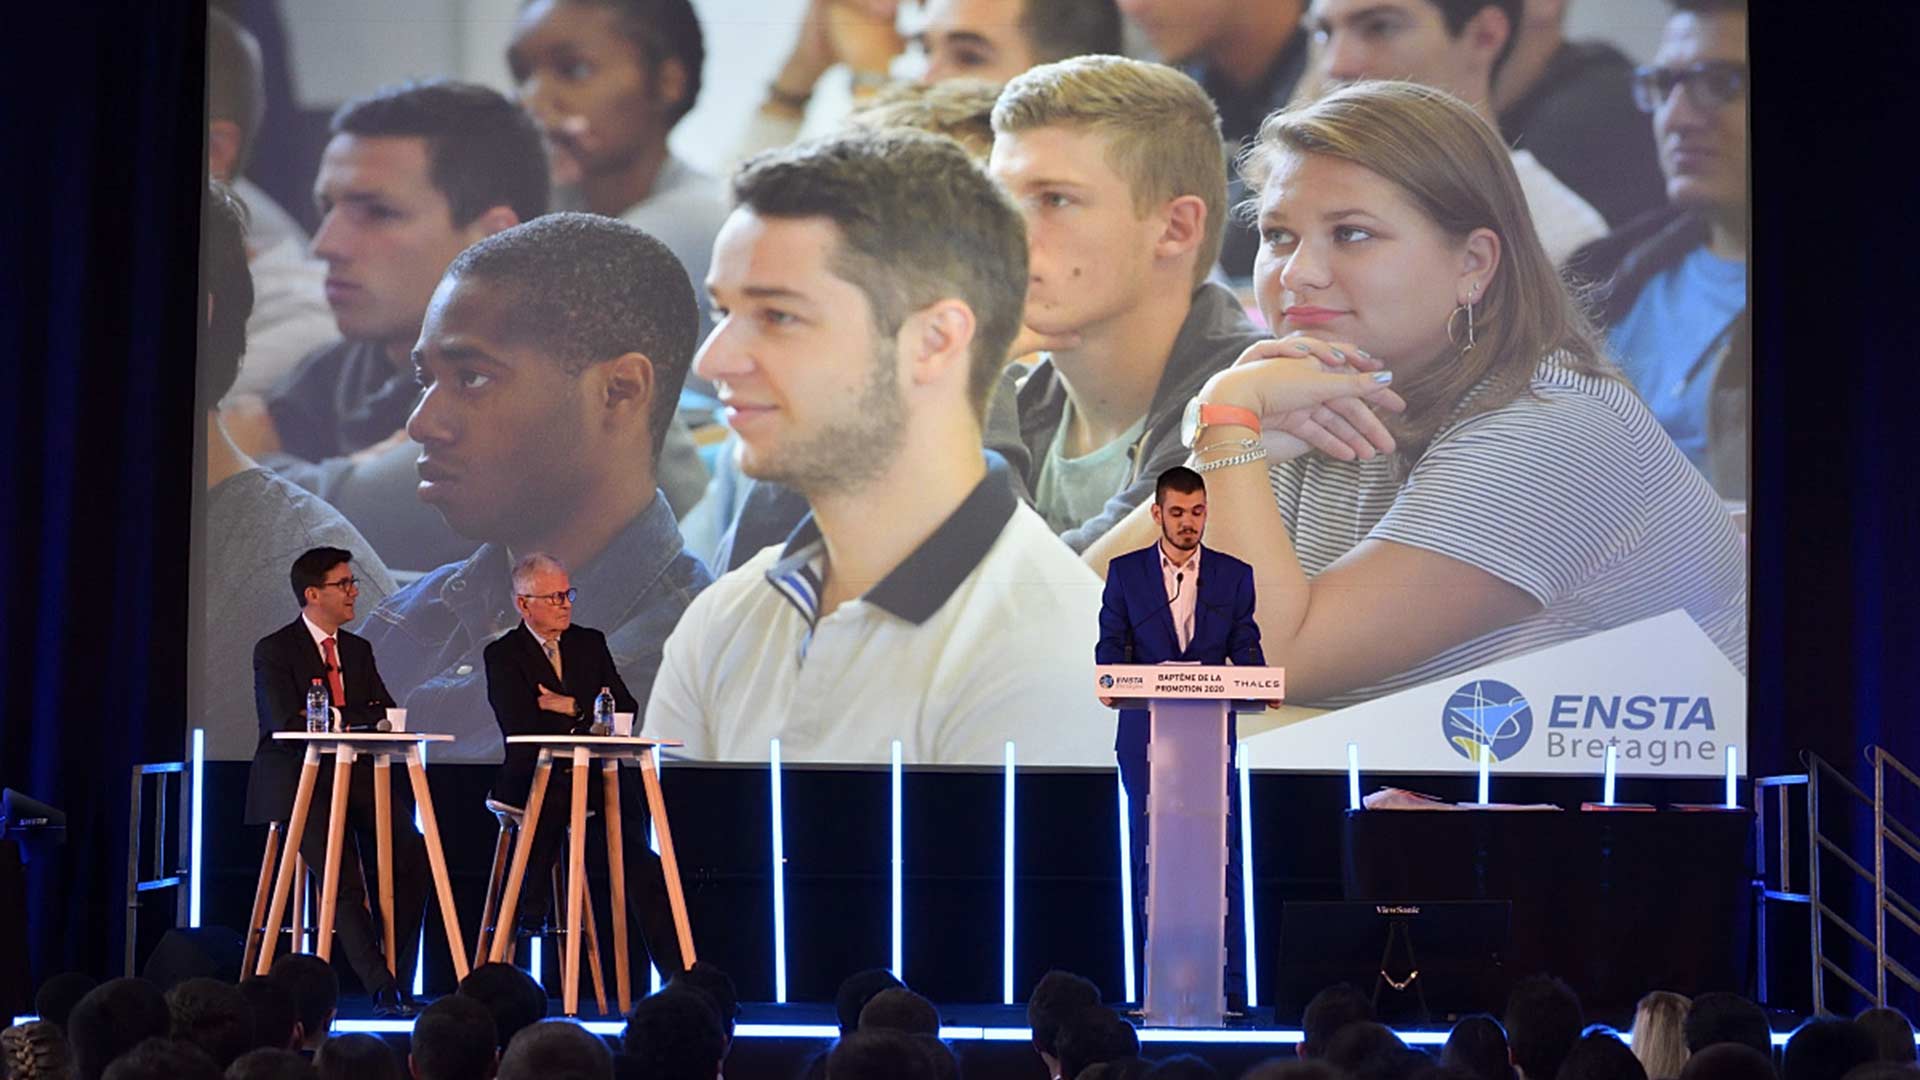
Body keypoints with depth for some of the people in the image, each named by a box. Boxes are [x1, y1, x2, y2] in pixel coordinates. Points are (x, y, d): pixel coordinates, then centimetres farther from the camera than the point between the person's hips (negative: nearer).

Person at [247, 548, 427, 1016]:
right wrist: (363, 721, -8)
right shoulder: (274, 650, -1)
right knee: (343, 877, -22)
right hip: (297, 780, -5)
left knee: (412, 854, -17)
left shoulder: (358, 649, 18)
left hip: (357, 776, 5)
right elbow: (287, 723, -12)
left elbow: (387, 716, 11)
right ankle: (380, 987, -19)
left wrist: (337, 718, -9)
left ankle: (399, 978, -10)